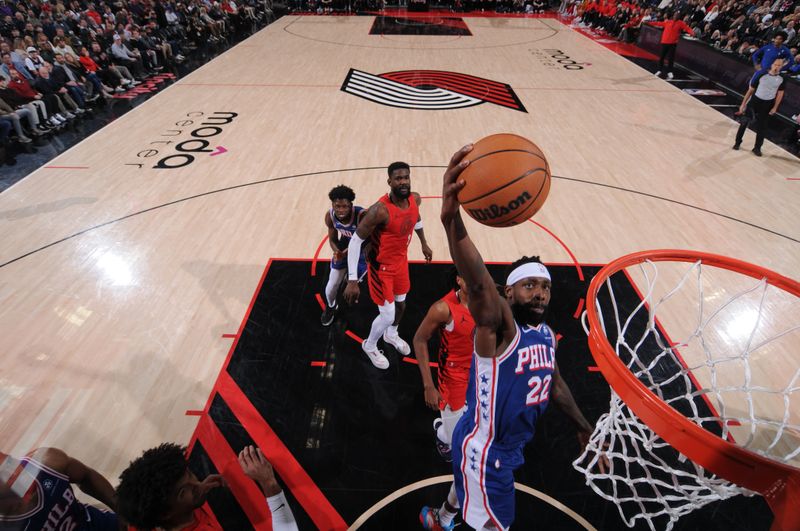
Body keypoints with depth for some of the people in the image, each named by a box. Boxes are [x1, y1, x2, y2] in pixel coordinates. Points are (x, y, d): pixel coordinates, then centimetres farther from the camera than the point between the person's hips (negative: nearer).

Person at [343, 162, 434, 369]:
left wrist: (424, 244, 23)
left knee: (401, 303, 24)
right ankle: (370, 346, 33)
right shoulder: (380, 210, -33)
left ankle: (391, 335, 56)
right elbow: (355, 241, -27)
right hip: (381, 266, -7)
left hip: (401, 260, 7)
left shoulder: (415, 199, -11)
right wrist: (352, 280, -28)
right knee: (387, 316, 0)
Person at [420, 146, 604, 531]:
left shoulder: (546, 334, -3)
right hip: (485, 449, -8)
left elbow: (554, 383, 13)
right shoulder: (498, 326, -29)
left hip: (508, 445, 8)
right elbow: (478, 284, -51)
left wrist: (584, 428, 23)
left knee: (470, 488, 32)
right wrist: (452, 220, -69)